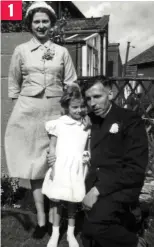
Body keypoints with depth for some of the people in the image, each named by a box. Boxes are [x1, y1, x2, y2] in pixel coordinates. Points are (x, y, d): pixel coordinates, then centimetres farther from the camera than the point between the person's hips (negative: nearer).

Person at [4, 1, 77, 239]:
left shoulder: (62, 52, 7)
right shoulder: (21, 50, 6)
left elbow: (71, 85, 7)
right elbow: (14, 85, 11)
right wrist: (18, 109, 6)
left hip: (55, 110, 1)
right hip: (28, 111, 0)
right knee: (35, 163, 4)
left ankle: (54, 217, 18)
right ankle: (41, 219, 15)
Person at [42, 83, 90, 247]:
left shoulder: (87, 126, 4)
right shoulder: (58, 123, -4)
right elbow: (52, 147, -1)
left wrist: (88, 156, -5)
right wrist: (53, 166, -5)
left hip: (77, 168, 2)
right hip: (60, 167, -2)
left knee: (73, 201, 13)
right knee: (56, 200, 9)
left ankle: (71, 233, 30)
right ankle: (55, 233, 27)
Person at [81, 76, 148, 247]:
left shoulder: (130, 120, -6)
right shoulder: (91, 120, 11)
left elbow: (135, 168, -14)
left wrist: (98, 190, -19)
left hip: (120, 186, -5)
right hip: (95, 184, 6)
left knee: (94, 223, -28)